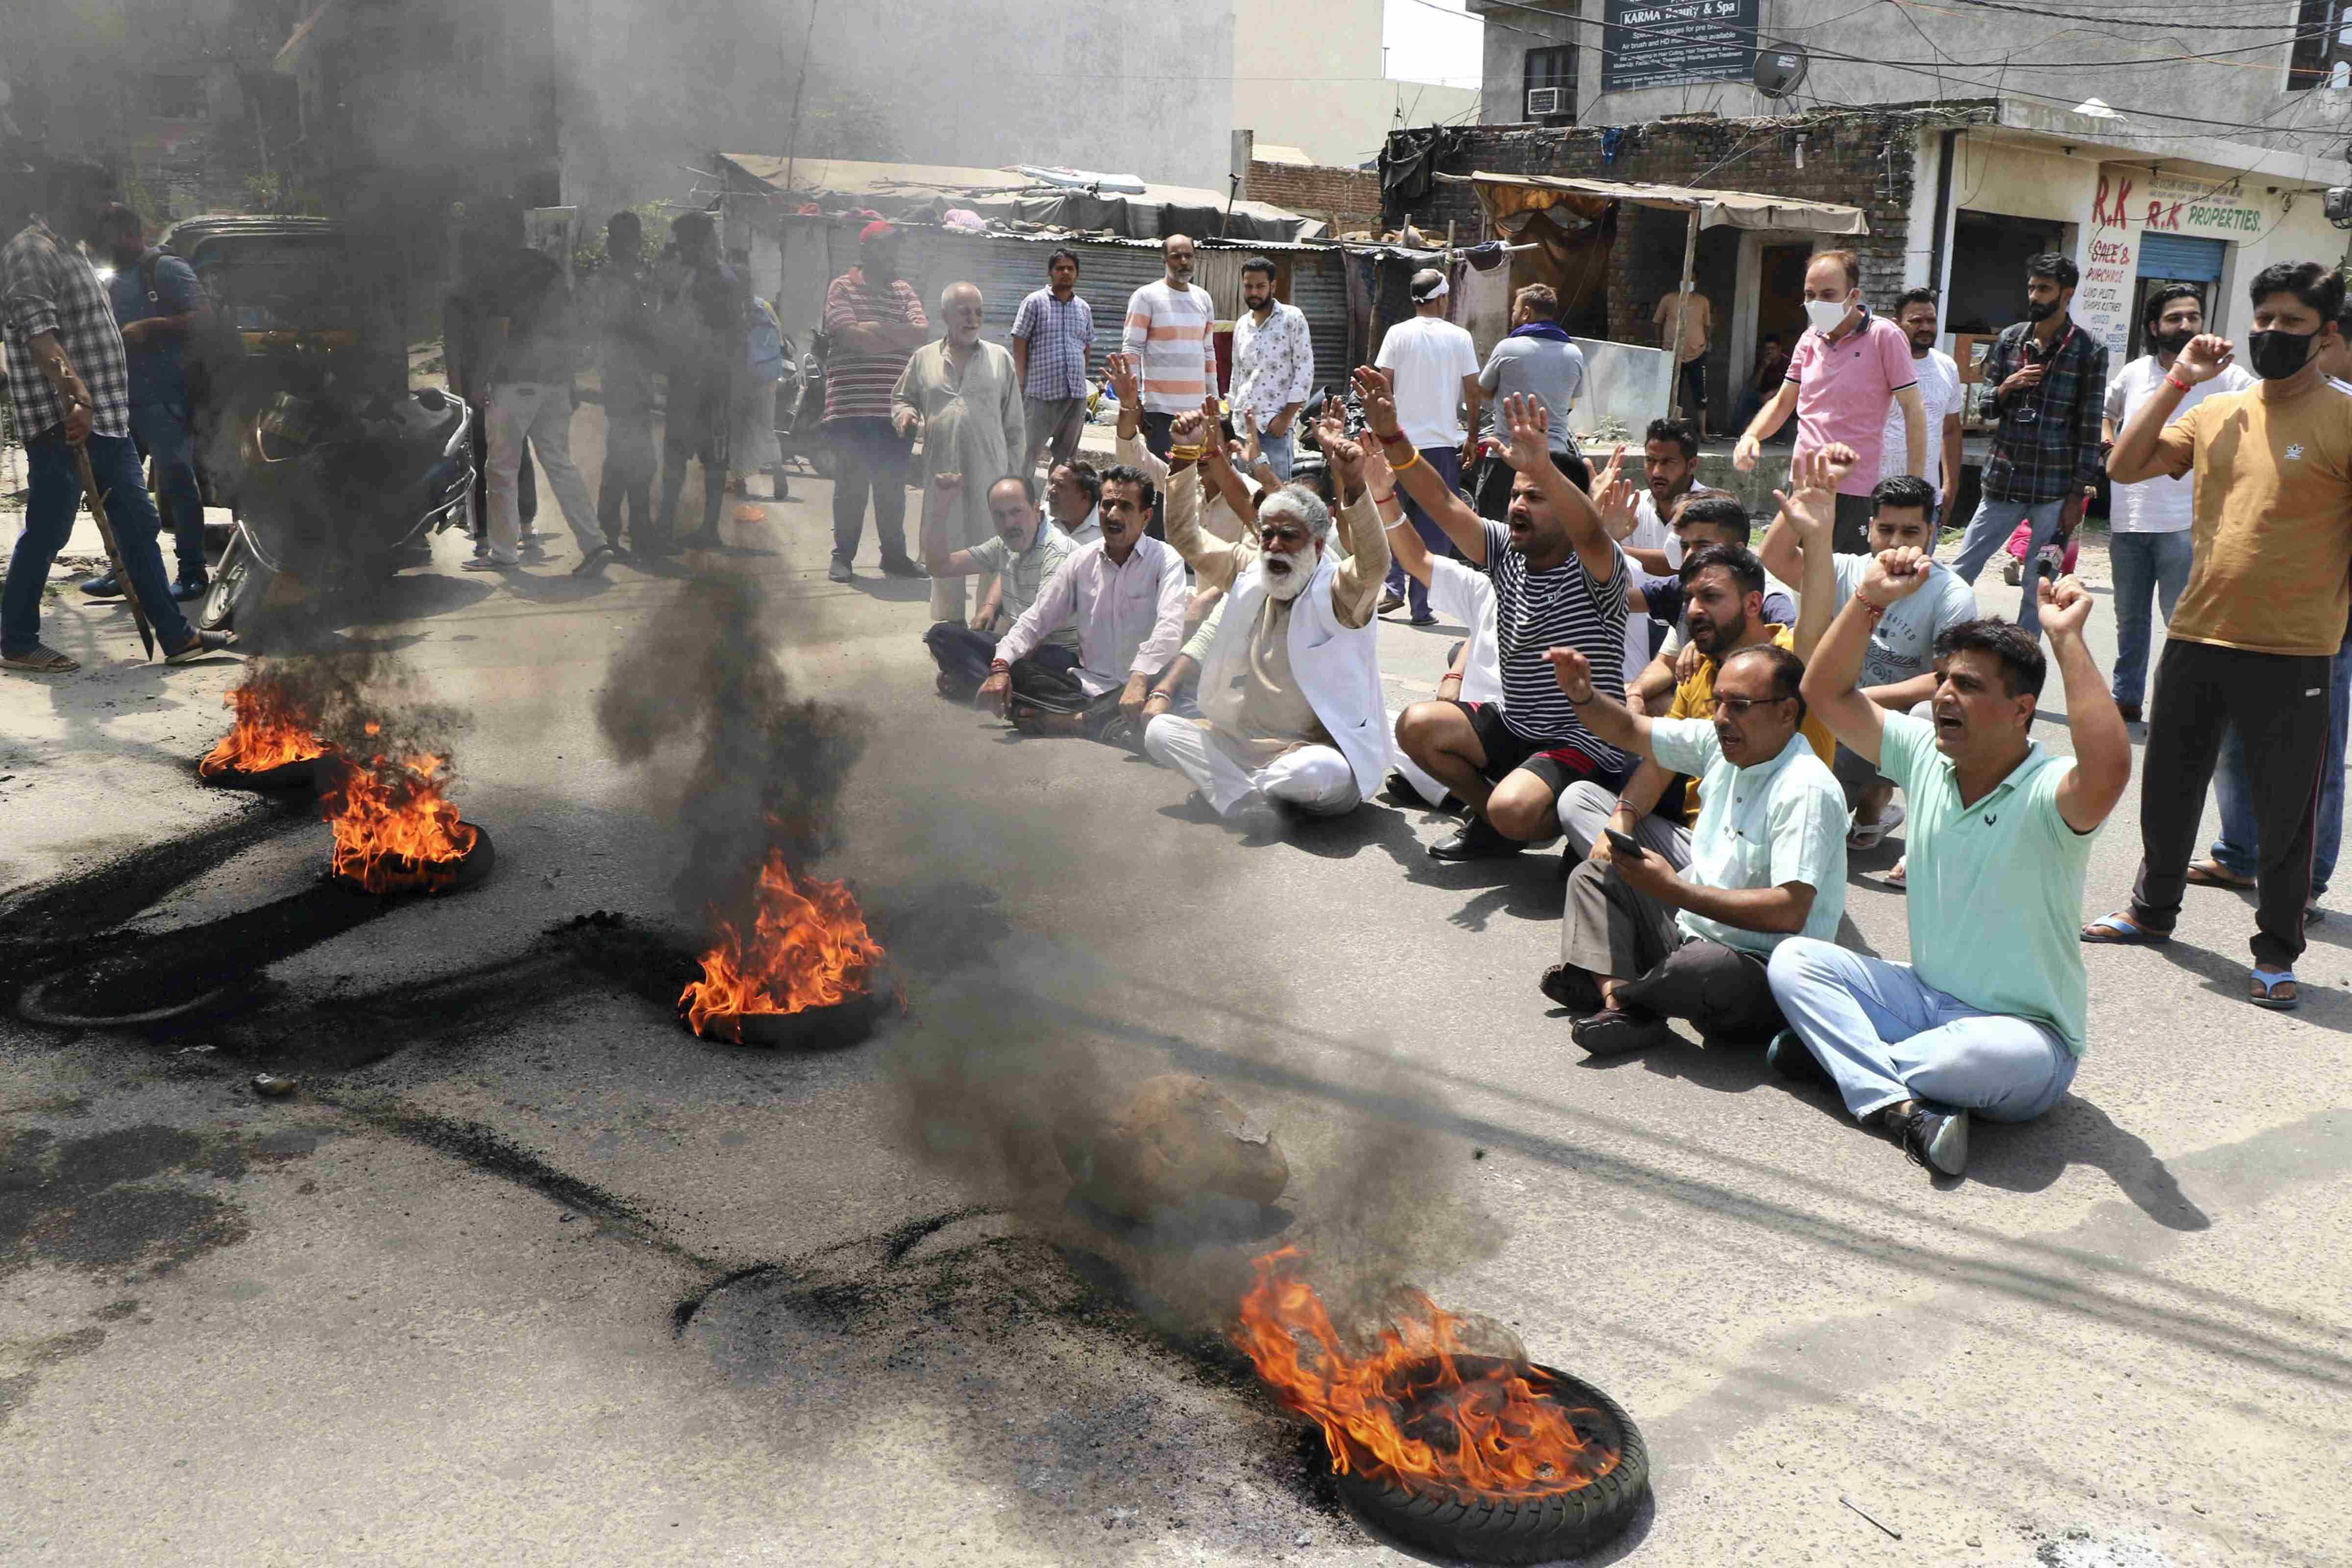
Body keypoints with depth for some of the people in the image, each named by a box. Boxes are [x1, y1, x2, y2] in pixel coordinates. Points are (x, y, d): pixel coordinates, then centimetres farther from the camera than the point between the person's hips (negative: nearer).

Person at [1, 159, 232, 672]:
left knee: (138, 524, 9)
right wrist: (76, 396, -34)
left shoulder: (71, 253, 20)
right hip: (63, 423, -10)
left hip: (105, 419, 10)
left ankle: (176, 636, 14)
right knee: (46, 533, -2)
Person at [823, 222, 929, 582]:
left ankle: (895, 555, 17)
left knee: (894, 485, 8)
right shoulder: (843, 288, 2)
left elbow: (922, 333, 1)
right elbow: (851, 337, -13)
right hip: (852, 405, -4)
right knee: (851, 484, -1)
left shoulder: (904, 290, 17)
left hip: (894, 407, 4)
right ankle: (843, 555, 8)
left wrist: (881, 327, -10)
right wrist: (902, 337, -4)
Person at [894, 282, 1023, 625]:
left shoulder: (1000, 358, 7)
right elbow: (901, 398, 19)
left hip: (990, 473, -1)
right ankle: (947, 622, 19)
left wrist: (1014, 472, 5)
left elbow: (1013, 423, 8)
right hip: (942, 472, 1)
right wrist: (905, 414, -5)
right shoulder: (924, 359, 8)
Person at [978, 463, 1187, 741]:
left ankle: (1070, 720, -24)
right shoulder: (1082, 559, 11)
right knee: (1011, 673, -16)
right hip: (1087, 683, 4)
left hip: (1138, 690, -4)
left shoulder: (1165, 560, -3)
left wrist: (1140, 679, -39)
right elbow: (1035, 620, 8)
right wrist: (1000, 666, -12)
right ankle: (1093, 718, -21)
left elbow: (1169, 627, -20)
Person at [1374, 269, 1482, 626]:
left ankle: (1393, 585, 2)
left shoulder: (1398, 334, 0)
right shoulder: (1460, 338, 0)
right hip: (1444, 442, 0)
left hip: (1402, 440, 0)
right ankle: (1421, 605, 4)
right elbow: (1473, 391, 1)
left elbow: (1382, 385, -3)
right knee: (1434, 527, 4)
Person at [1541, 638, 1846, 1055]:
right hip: (1694, 931, 9)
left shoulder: (1806, 790, -22)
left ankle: (1609, 986, -7)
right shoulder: (1720, 743, 3)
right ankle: (1619, 1002, -15)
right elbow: (1629, 732, 15)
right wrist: (1582, 695, -7)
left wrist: (1676, 891, -27)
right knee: (1592, 875, 10)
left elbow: (1789, 913, -30)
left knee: (1706, 967, -40)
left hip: (1765, 971, -9)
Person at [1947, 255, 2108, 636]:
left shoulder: (2090, 351, -3)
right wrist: (2007, 387, -10)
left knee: (2038, 590, 3)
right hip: (2003, 482, 3)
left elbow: (2090, 428, -3)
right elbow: (1984, 407, 13)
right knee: (1959, 574, 4)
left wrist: (2078, 495, -7)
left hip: (2055, 490, -3)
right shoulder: (2009, 339, 7)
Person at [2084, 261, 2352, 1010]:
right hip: (2196, 639, 5)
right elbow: (2124, 467, 5)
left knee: (2284, 809, 5)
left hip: (2291, 653, -5)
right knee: (2168, 785, 17)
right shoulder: (2216, 413, 9)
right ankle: (2153, 909, 36)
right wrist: (2178, 381, 2)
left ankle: (2277, 952, 20)